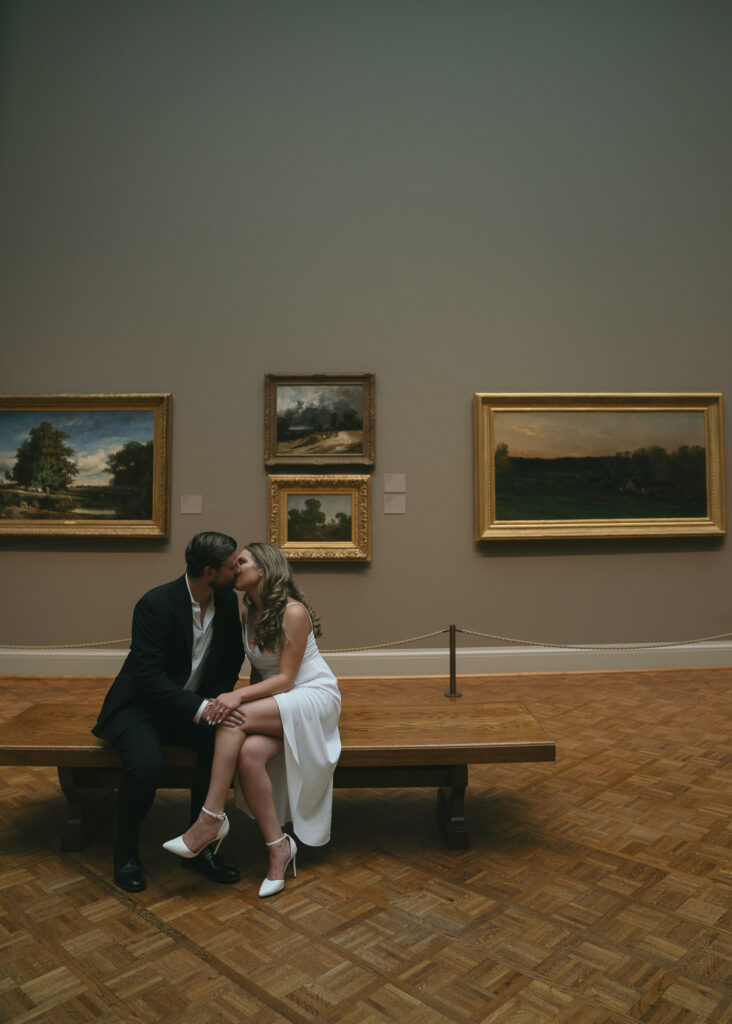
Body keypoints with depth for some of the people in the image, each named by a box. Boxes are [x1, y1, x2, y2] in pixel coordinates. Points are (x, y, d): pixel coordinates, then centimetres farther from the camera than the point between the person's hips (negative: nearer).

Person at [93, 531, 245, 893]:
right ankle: (126, 852, -1)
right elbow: (148, 675, -26)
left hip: (193, 706, 5)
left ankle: (198, 846, -7)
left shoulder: (228, 601, -4)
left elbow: (233, 657, 8)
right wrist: (199, 708, -33)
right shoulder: (155, 604, -22)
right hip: (141, 706, -5)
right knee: (146, 764, -32)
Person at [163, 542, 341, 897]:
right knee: (249, 754, -26)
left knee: (234, 721, -30)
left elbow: (285, 679, -17)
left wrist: (240, 697, -29)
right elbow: (260, 672, 13)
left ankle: (211, 818, -23)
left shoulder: (293, 612, -16)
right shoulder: (250, 614, 9)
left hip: (313, 697, -6)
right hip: (277, 706, 6)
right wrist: (243, 699, -6)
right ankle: (278, 847, -14)